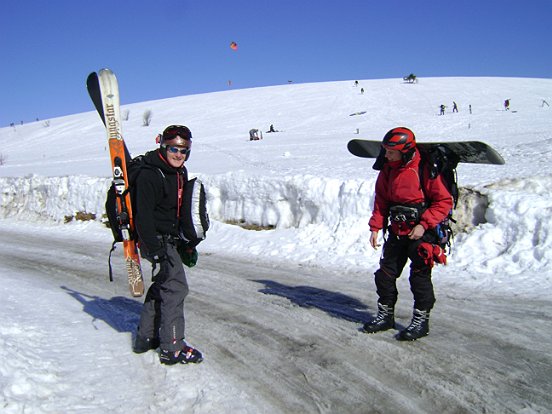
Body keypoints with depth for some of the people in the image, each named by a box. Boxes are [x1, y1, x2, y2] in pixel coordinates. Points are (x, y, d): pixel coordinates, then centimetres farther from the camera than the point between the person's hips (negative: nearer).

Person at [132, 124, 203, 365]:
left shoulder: (180, 173, 10)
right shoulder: (149, 175, -19)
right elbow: (144, 215, -23)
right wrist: (155, 249, -28)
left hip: (170, 239, 10)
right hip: (156, 239, -10)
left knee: (162, 286, 17)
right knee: (176, 287, -10)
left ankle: (145, 337, 31)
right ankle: (172, 348, -3)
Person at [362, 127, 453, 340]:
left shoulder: (426, 169, -16)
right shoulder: (388, 169, 4)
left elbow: (444, 201, -13)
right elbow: (381, 200, 11)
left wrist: (423, 225, -19)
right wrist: (375, 227, 3)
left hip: (422, 232, -6)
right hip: (397, 232, 7)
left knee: (419, 276, 0)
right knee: (385, 273, 9)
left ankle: (421, 321, 16)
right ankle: (385, 316, 24)